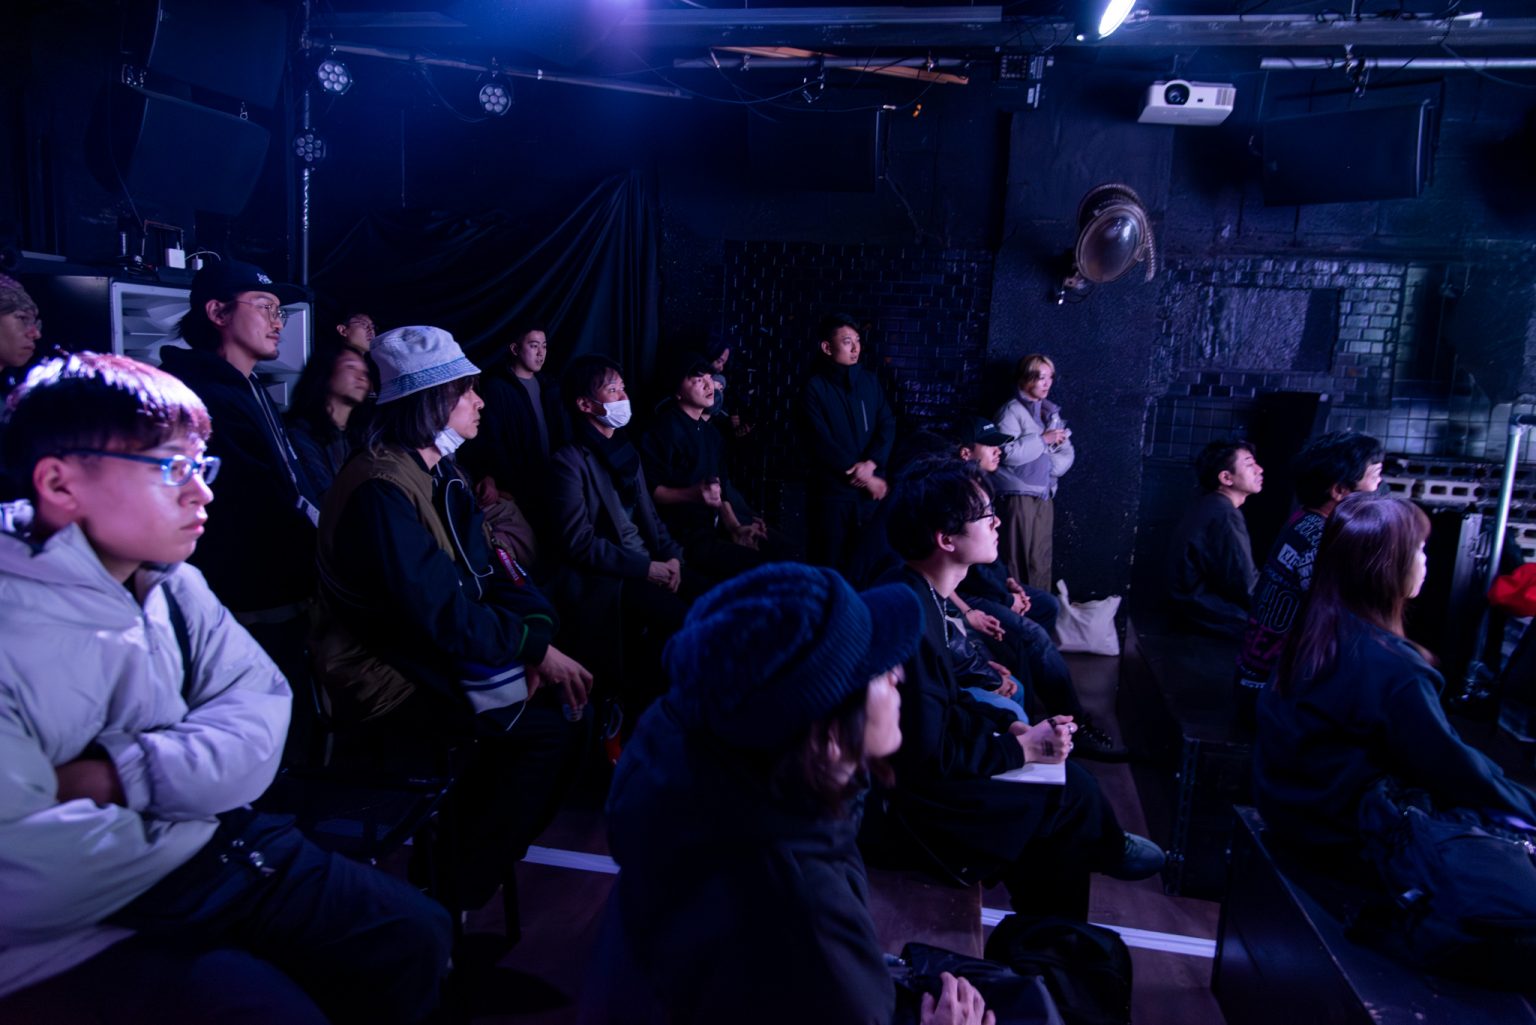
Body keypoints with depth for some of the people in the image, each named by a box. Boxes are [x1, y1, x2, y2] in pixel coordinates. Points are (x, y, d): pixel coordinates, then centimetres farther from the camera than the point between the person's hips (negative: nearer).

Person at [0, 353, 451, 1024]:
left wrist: (124, 776, -20)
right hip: (68, 943, -6)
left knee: (415, 938, -3)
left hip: (210, 852, 6)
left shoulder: (171, 584, 4)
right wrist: (177, 803, -11)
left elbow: (261, 706, -4)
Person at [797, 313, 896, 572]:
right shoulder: (815, 387, -4)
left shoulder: (869, 381, 10)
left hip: (871, 487, 4)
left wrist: (870, 465, -12)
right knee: (831, 563, 3)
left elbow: (887, 426, 5)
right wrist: (860, 474, -10)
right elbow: (821, 443, -10)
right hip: (832, 489, -4)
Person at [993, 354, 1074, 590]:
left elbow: (1067, 452, 12)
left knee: (1041, 562, 8)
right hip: (1019, 494, -6)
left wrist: (1049, 467, -7)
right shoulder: (1012, 411, -6)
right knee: (1018, 559, -5)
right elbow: (1008, 452, -19)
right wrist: (1043, 440, -12)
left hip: (1045, 494, 6)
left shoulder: (1051, 411, 14)